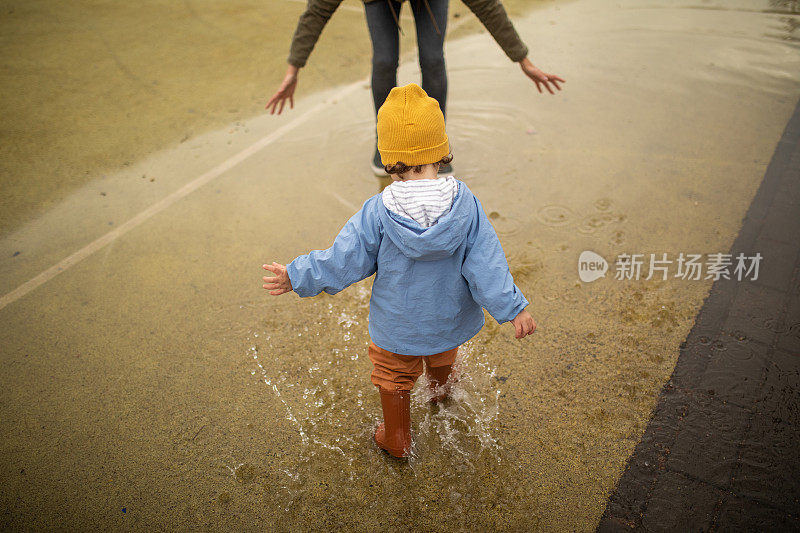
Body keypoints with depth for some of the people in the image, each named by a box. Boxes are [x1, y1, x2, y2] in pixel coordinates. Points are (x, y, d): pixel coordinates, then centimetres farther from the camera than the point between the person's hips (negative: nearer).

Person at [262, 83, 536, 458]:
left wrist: (297, 277, -3)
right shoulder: (465, 205, -22)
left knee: (394, 381, 23)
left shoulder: (377, 213, -26)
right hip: (450, 318, 3)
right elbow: (486, 265, -19)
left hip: (397, 325, -3)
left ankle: (397, 440, 43)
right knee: (442, 358, 36)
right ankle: (441, 391, 68)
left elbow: (344, 260, -17)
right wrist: (513, 308, -9)